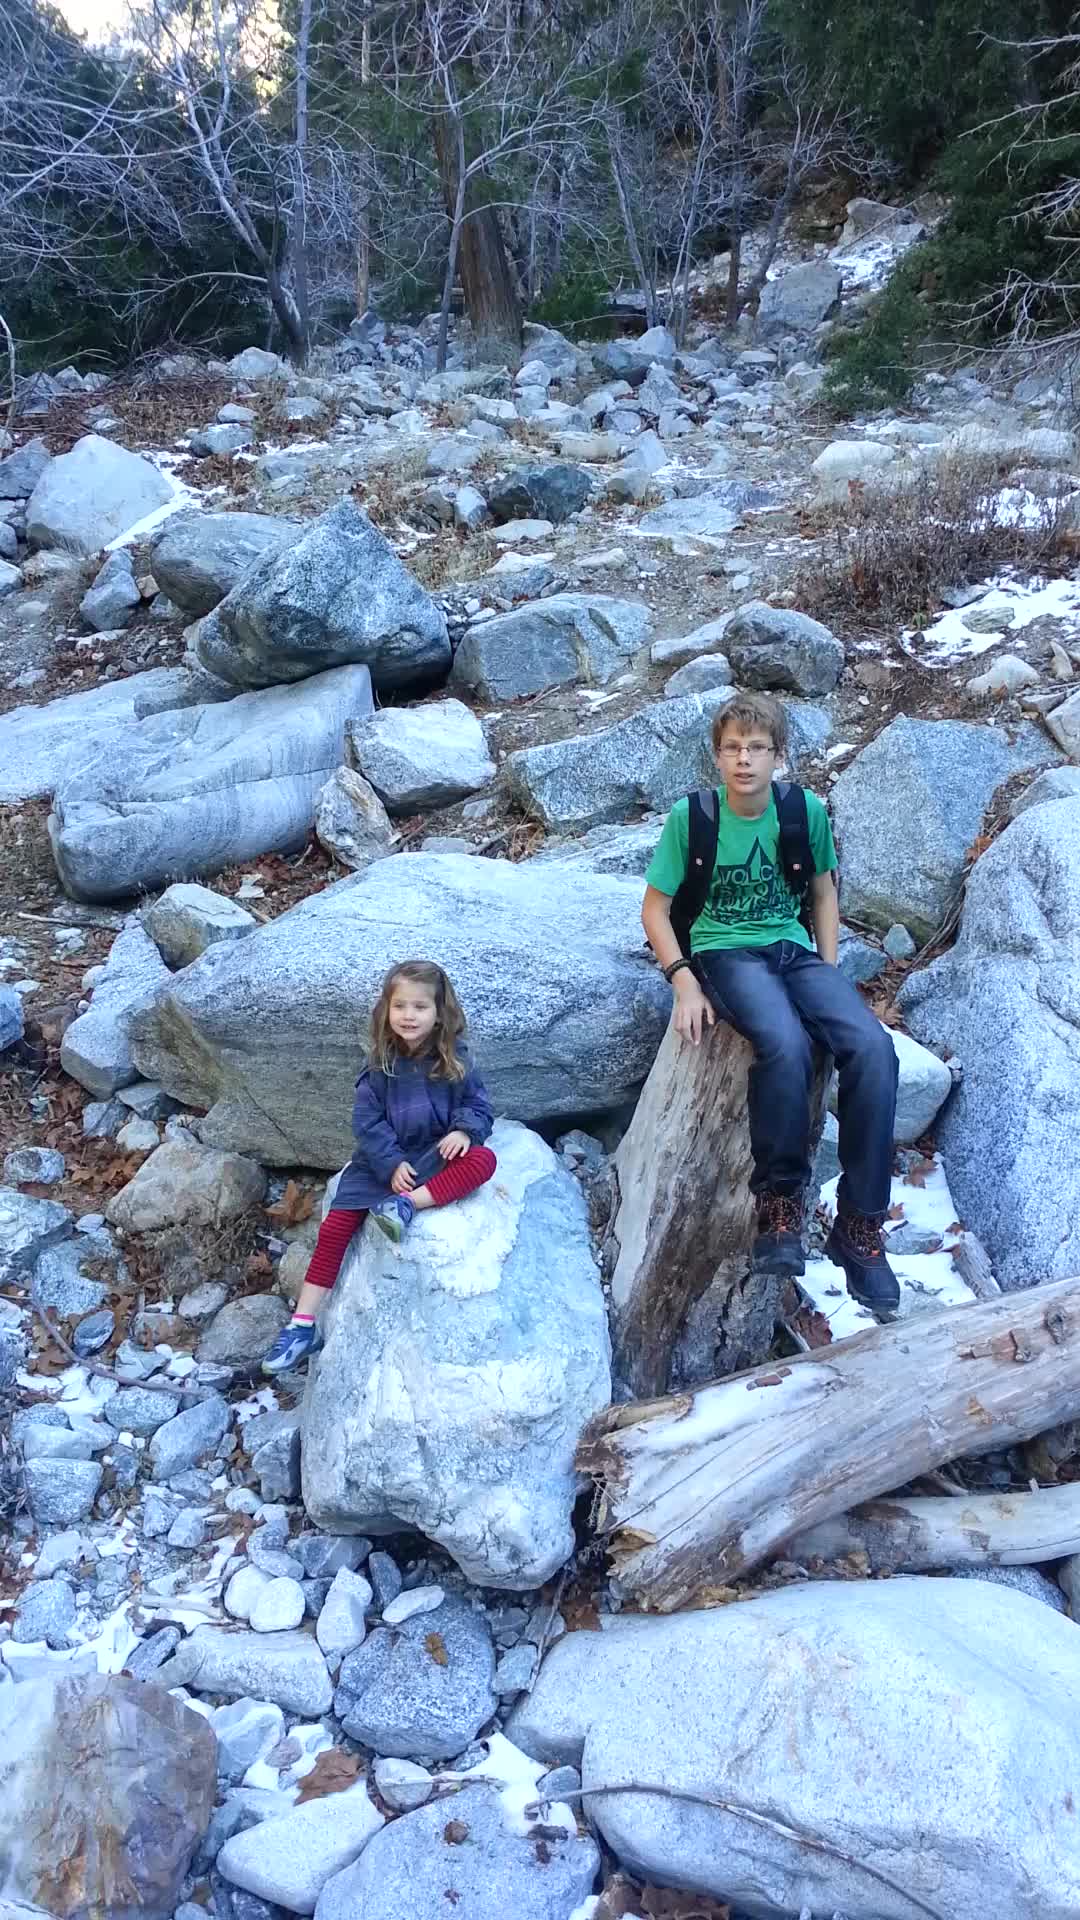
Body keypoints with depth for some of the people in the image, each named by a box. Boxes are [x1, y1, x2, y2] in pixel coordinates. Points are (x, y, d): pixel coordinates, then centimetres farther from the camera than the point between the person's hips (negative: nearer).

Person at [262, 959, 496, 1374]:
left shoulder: (453, 1061, -2)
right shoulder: (380, 1065, -1)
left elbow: (477, 1104, 2)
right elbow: (368, 1121, -5)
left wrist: (464, 1129, -21)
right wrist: (392, 1164, -19)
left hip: (437, 1154, 0)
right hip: (384, 1161, 0)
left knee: (483, 1159, -30)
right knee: (335, 1225, -14)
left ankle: (407, 1204, -35)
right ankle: (302, 1324, -8)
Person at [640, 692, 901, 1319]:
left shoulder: (807, 811, 2)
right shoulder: (690, 816, -4)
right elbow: (655, 908, 2)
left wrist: (829, 975, 6)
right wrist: (685, 982, -10)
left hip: (794, 950, 3)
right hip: (726, 953, -3)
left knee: (872, 1047, -26)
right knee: (786, 1044, -37)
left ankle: (860, 1225, -16)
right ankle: (780, 1202, -17)